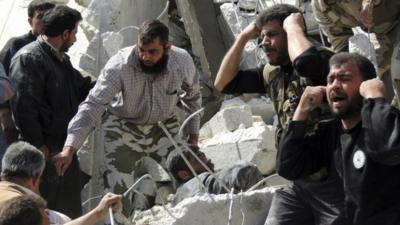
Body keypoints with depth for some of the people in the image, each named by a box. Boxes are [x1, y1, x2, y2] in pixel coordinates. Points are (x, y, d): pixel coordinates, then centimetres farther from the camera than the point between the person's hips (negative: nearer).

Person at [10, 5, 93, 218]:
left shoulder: (61, 59, 16)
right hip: (44, 151, -9)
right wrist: (37, 145, -20)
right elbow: (23, 105, -21)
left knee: (70, 212, 16)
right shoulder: (28, 58, -15)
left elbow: (84, 89, 21)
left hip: (65, 148, 9)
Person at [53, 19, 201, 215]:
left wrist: (193, 134, 6)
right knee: (118, 191, -9)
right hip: (123, 129, -2)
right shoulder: (120, 65, -29)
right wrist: (69, 148, -39)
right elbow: (93, 105, -31)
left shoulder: (182, 62, -18)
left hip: (164, 127, 3)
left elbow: (192, 96, 3)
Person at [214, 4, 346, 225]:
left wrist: (293, 26, -14)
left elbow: (305, 61, -34)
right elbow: (224, 83, 15)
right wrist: (243, 37, 9)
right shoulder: (272, 74, 11)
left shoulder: (322, 60, -10)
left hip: (333, 179, -7)